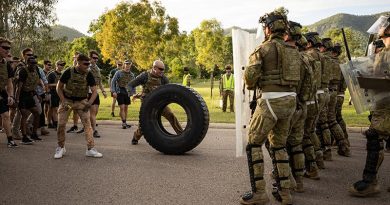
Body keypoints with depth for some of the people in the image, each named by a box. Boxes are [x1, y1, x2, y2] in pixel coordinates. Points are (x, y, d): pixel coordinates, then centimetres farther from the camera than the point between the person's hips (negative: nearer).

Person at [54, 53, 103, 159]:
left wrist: (89, 103, -19)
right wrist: (63, 101, -13)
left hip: (82, 102, 1)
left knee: (87, 123, -12)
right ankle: (61, 148, 16)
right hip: (67, 100, -1)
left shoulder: (88, 75, -8)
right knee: (61, 124, -4)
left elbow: (94, 91, -4)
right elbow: (59, 87, -4)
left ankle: (90, 149, -8)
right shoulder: (68, 72, -12)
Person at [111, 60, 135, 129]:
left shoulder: (131, 75, 8)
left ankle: (124, 123, 18)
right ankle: (124, 123, -4)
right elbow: (113, 82, -5)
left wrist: (133, 93, 7)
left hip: (127, 93, 5)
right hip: (120, 92, -5)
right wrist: (113, 91, -14)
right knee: (122, 108, -10)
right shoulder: (118, 73, -5)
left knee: (126, 108, 8)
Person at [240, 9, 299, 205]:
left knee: (254, 143, 3)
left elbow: (250, 74, -14)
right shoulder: (293, 50, 15)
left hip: (271, 100, -7)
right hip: (290, 100, 7)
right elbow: (299, 77, 12)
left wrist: (251, 85, 6)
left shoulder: (265, 47, -5)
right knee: (279, 145, 17)